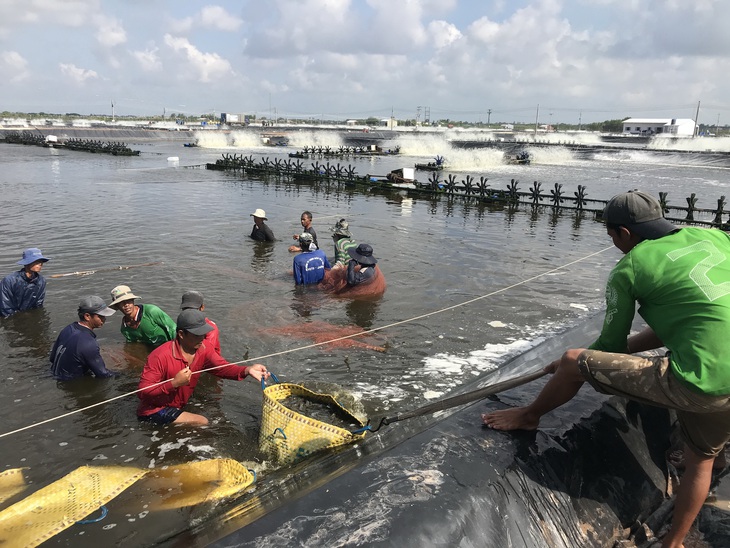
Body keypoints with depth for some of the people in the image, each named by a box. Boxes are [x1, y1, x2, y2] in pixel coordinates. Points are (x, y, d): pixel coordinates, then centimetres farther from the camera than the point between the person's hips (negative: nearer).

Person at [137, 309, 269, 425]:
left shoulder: (203, 348, -8)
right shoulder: (160, 356, -28)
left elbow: (222, 367, -17)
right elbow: (143, 392, -27)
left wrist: (247, 370, -34)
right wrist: (174, 383, -38)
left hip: (178, 407, 8)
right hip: (154, 411, -8)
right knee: (202, 422, -15)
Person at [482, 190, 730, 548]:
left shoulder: (628, 269, -4)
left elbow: (610, 345, 5)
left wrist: (572, 367, 24)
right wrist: (631, 345, 27)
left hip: (696, 383, -7)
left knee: (574, 361, 4)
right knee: (701, 460, 30)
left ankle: (528, 416, 29)